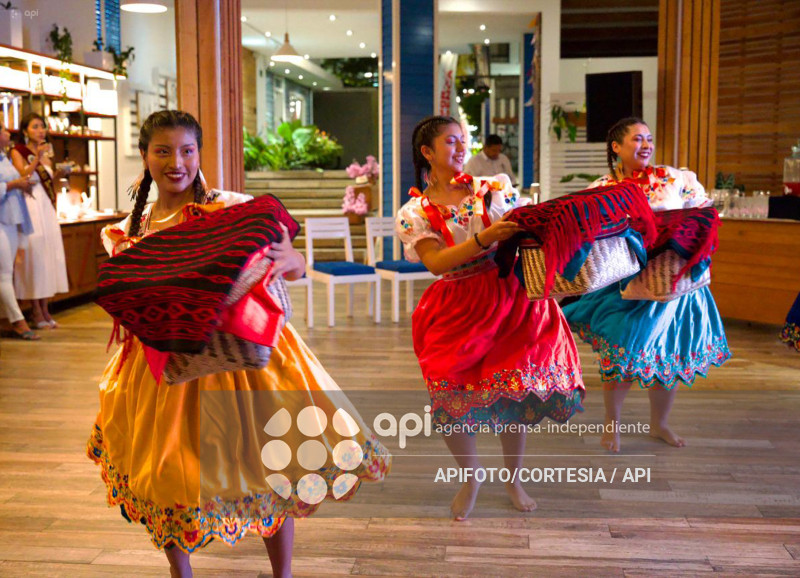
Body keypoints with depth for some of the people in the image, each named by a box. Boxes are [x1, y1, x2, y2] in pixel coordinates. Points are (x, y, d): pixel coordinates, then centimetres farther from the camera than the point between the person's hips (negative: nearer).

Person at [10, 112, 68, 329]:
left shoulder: (46, 153, 18)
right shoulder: (18, 152, 1)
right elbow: (22, 176, -15)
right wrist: (37, 158, -21)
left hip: (47, 207, 6)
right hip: (29, 205, -6)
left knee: (49, 253, 4)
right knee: (33, 253, -7)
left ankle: (45, 309, 9)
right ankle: (36, 311, -1)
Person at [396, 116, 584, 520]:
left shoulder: (494, 188, 8)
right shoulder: (415, 212, 2)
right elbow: (436, 263, -13)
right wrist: (484, 238, -25)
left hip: (512, 297, 2)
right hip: (460, 311, -1)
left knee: (516, 391, 1)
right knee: (453, 401, -10)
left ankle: (512, 477, 25)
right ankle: (471, 474, 20)